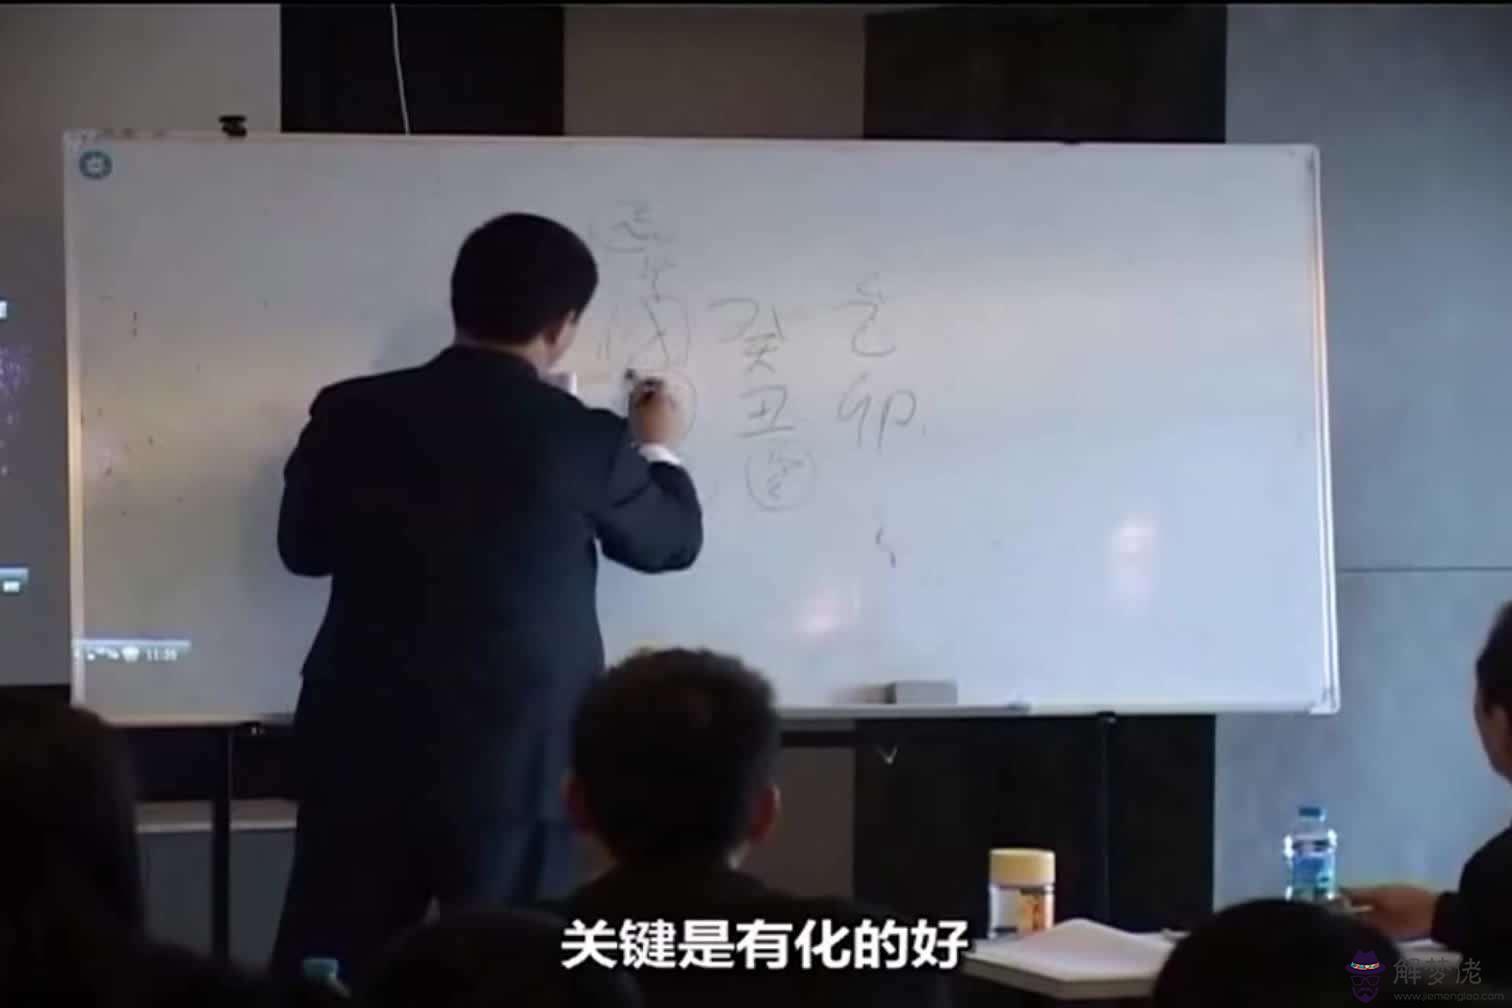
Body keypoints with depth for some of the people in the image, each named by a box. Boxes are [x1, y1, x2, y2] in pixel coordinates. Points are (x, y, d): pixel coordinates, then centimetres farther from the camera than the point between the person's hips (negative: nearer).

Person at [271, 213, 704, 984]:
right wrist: (657, 449, 31)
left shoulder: (353, 414, -1)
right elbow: (671, 542, 12)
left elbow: (304, 546, 13)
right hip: (513, 762, -2)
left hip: (365, 751, 2)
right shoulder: (585, 438, -7)